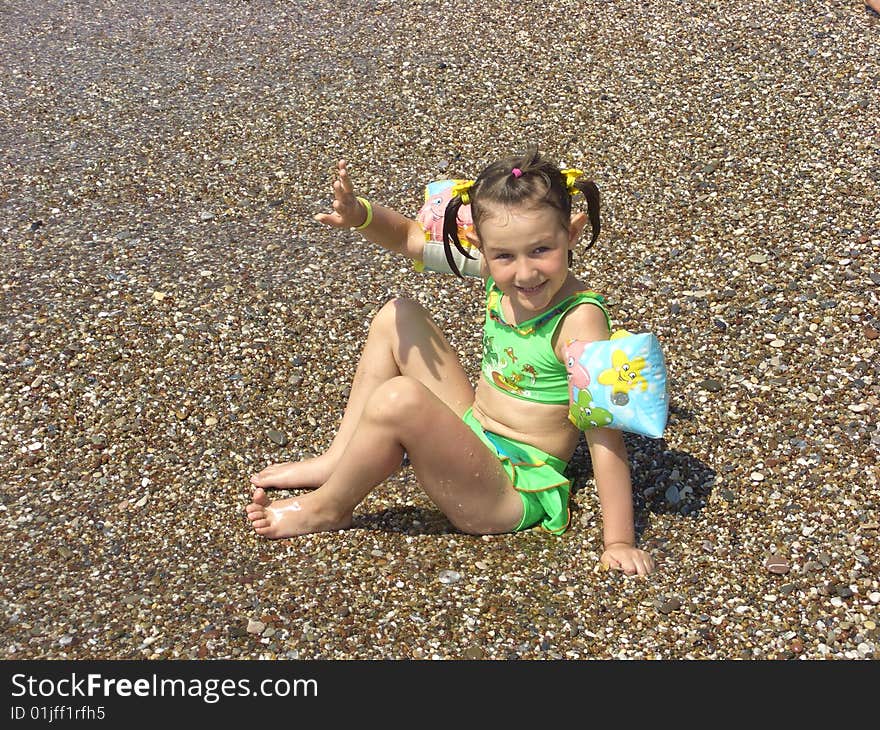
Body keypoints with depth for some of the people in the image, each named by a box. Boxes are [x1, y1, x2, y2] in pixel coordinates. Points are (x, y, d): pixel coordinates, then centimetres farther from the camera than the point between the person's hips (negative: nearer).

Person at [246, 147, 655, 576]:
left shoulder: (579, 320, -26)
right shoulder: (497, 269, -6)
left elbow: (603, 433, -25)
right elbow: (406, 236, 6)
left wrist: (619, 542, -26)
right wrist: (359, 215, -15)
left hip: (512, 491, -8)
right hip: (472, 437, 8)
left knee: (400, 399, -32)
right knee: (397, 318, 9)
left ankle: (327, 508, -4)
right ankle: (338, 461, 13)